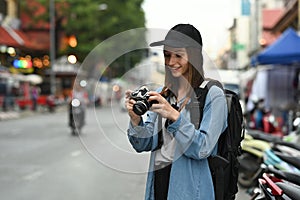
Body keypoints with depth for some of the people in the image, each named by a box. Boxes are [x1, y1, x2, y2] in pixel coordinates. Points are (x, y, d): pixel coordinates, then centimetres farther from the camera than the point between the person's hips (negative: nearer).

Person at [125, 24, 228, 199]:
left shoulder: (213, 95, -10)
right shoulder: (162, 94, 5)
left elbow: (202, 149, -17)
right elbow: (144, 145, 3)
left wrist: (174, 116, -26)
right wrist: (135, 119, -15)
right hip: (157, 182, 5)